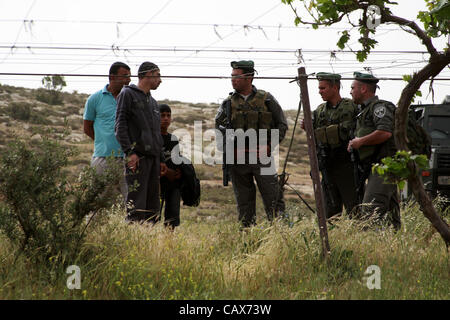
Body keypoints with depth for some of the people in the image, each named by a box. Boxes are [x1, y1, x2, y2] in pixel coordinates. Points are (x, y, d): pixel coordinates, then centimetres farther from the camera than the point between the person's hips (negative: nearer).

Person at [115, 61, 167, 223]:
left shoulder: (152, 102, 24)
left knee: (153, 202, 6)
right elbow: (120, 125, -9)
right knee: (137, 200, -13)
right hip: (137, 156, -8)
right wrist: (130, 152, -19)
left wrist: (161, 159, 19)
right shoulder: (128, 94, -1)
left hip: (153, 157, 8)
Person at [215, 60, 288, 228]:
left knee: (273, 201, -5)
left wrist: (269, 145, -5)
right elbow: (218, 128, 9)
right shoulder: (229, 103, 8)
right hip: (237, 158, 2)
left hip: (262, 157, -2)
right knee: (244, 203, 6)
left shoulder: (267, 99, 4)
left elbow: (282, 125, 7)